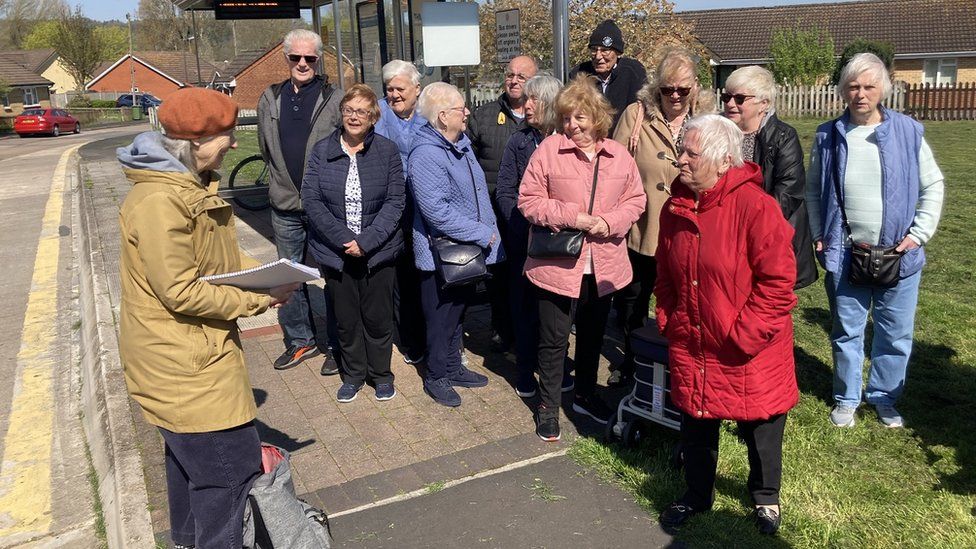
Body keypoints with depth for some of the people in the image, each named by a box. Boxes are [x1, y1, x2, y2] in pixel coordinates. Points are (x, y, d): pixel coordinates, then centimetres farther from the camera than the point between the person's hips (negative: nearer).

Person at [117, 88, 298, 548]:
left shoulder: (194, 184, 6)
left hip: (192, 350, 11)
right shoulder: (158, 202, -26)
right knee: (230, 463, -2)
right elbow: (180, 292, -27)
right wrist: (258, 300, -19)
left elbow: (220, 257, 14)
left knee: (190, 453, 26)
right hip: (179, 359, -11)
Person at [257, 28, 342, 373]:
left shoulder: (333, 99, -6)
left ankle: (339, 347, 17)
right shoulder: (270, 99, 7)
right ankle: (299, 340, 30)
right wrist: (284, 179, 13)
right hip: (285, 205, 5)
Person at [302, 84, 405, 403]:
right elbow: (311, 200, -4)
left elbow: (394, 202, -6)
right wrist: (343, 238, -15)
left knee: (377, 316, 8)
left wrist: (366, 241, -16)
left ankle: (381, 374, 29)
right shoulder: (322, 151, 1)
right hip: (336, 252, 1)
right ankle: (353, 374, 31)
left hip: (378, 252, -1)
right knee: (346, 317, 12)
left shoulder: (387, 151, -2)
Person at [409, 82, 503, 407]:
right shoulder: (426, 155, -22)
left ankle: (453, 368, 37)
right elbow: (437, 212, -28)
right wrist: (482, 234, -21)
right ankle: (435, 377, 25)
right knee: (441, 318, 7)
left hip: (469, 252, 9)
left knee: (458, 311, 21)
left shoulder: (462, 144, 8)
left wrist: (489, 230, 7)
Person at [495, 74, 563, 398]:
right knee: (525, 302, 7)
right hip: (524, 241, 1)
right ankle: (526, 369, 21)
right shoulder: (519, 142, 5)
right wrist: (525, 226, -11)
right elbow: (505, 192, 2)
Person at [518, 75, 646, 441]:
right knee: (554, 339, 5)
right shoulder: (548, 150, -7)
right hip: (558, 263, -4)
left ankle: (585, 395, 40)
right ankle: (548, 407, 23)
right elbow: (528, 200, -8)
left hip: (604, 265, 4)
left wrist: (610, 222, -13)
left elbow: (635, 200, 7)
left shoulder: (619, 155, 3)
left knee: (593, 335, 20)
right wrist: (570, 217, -19)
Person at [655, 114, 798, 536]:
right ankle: (697, 493, 41)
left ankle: (765, 497, 41)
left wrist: (743, 336, -19)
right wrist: (669, 322, 5)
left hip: (751, 353, -5)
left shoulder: (755, 205, -20)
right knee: (695, 424, 18)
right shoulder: (675, 207, 1)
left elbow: (777, 281, -20)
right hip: (691, 347, 5)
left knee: (760, 429, 15)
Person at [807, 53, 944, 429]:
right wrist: (818, 235, 1)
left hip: (899, 255, 0)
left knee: (896, 334, 10)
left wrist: (920, 233, -4)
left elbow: (933, 185, 4)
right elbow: (813, 190, 9)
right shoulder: (829, 137, -1)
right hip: (845, 256, 0)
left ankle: (884, 398, 30)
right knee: (846, 332, 11)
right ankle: (846, 398, 28)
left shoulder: (908, 132, -3)